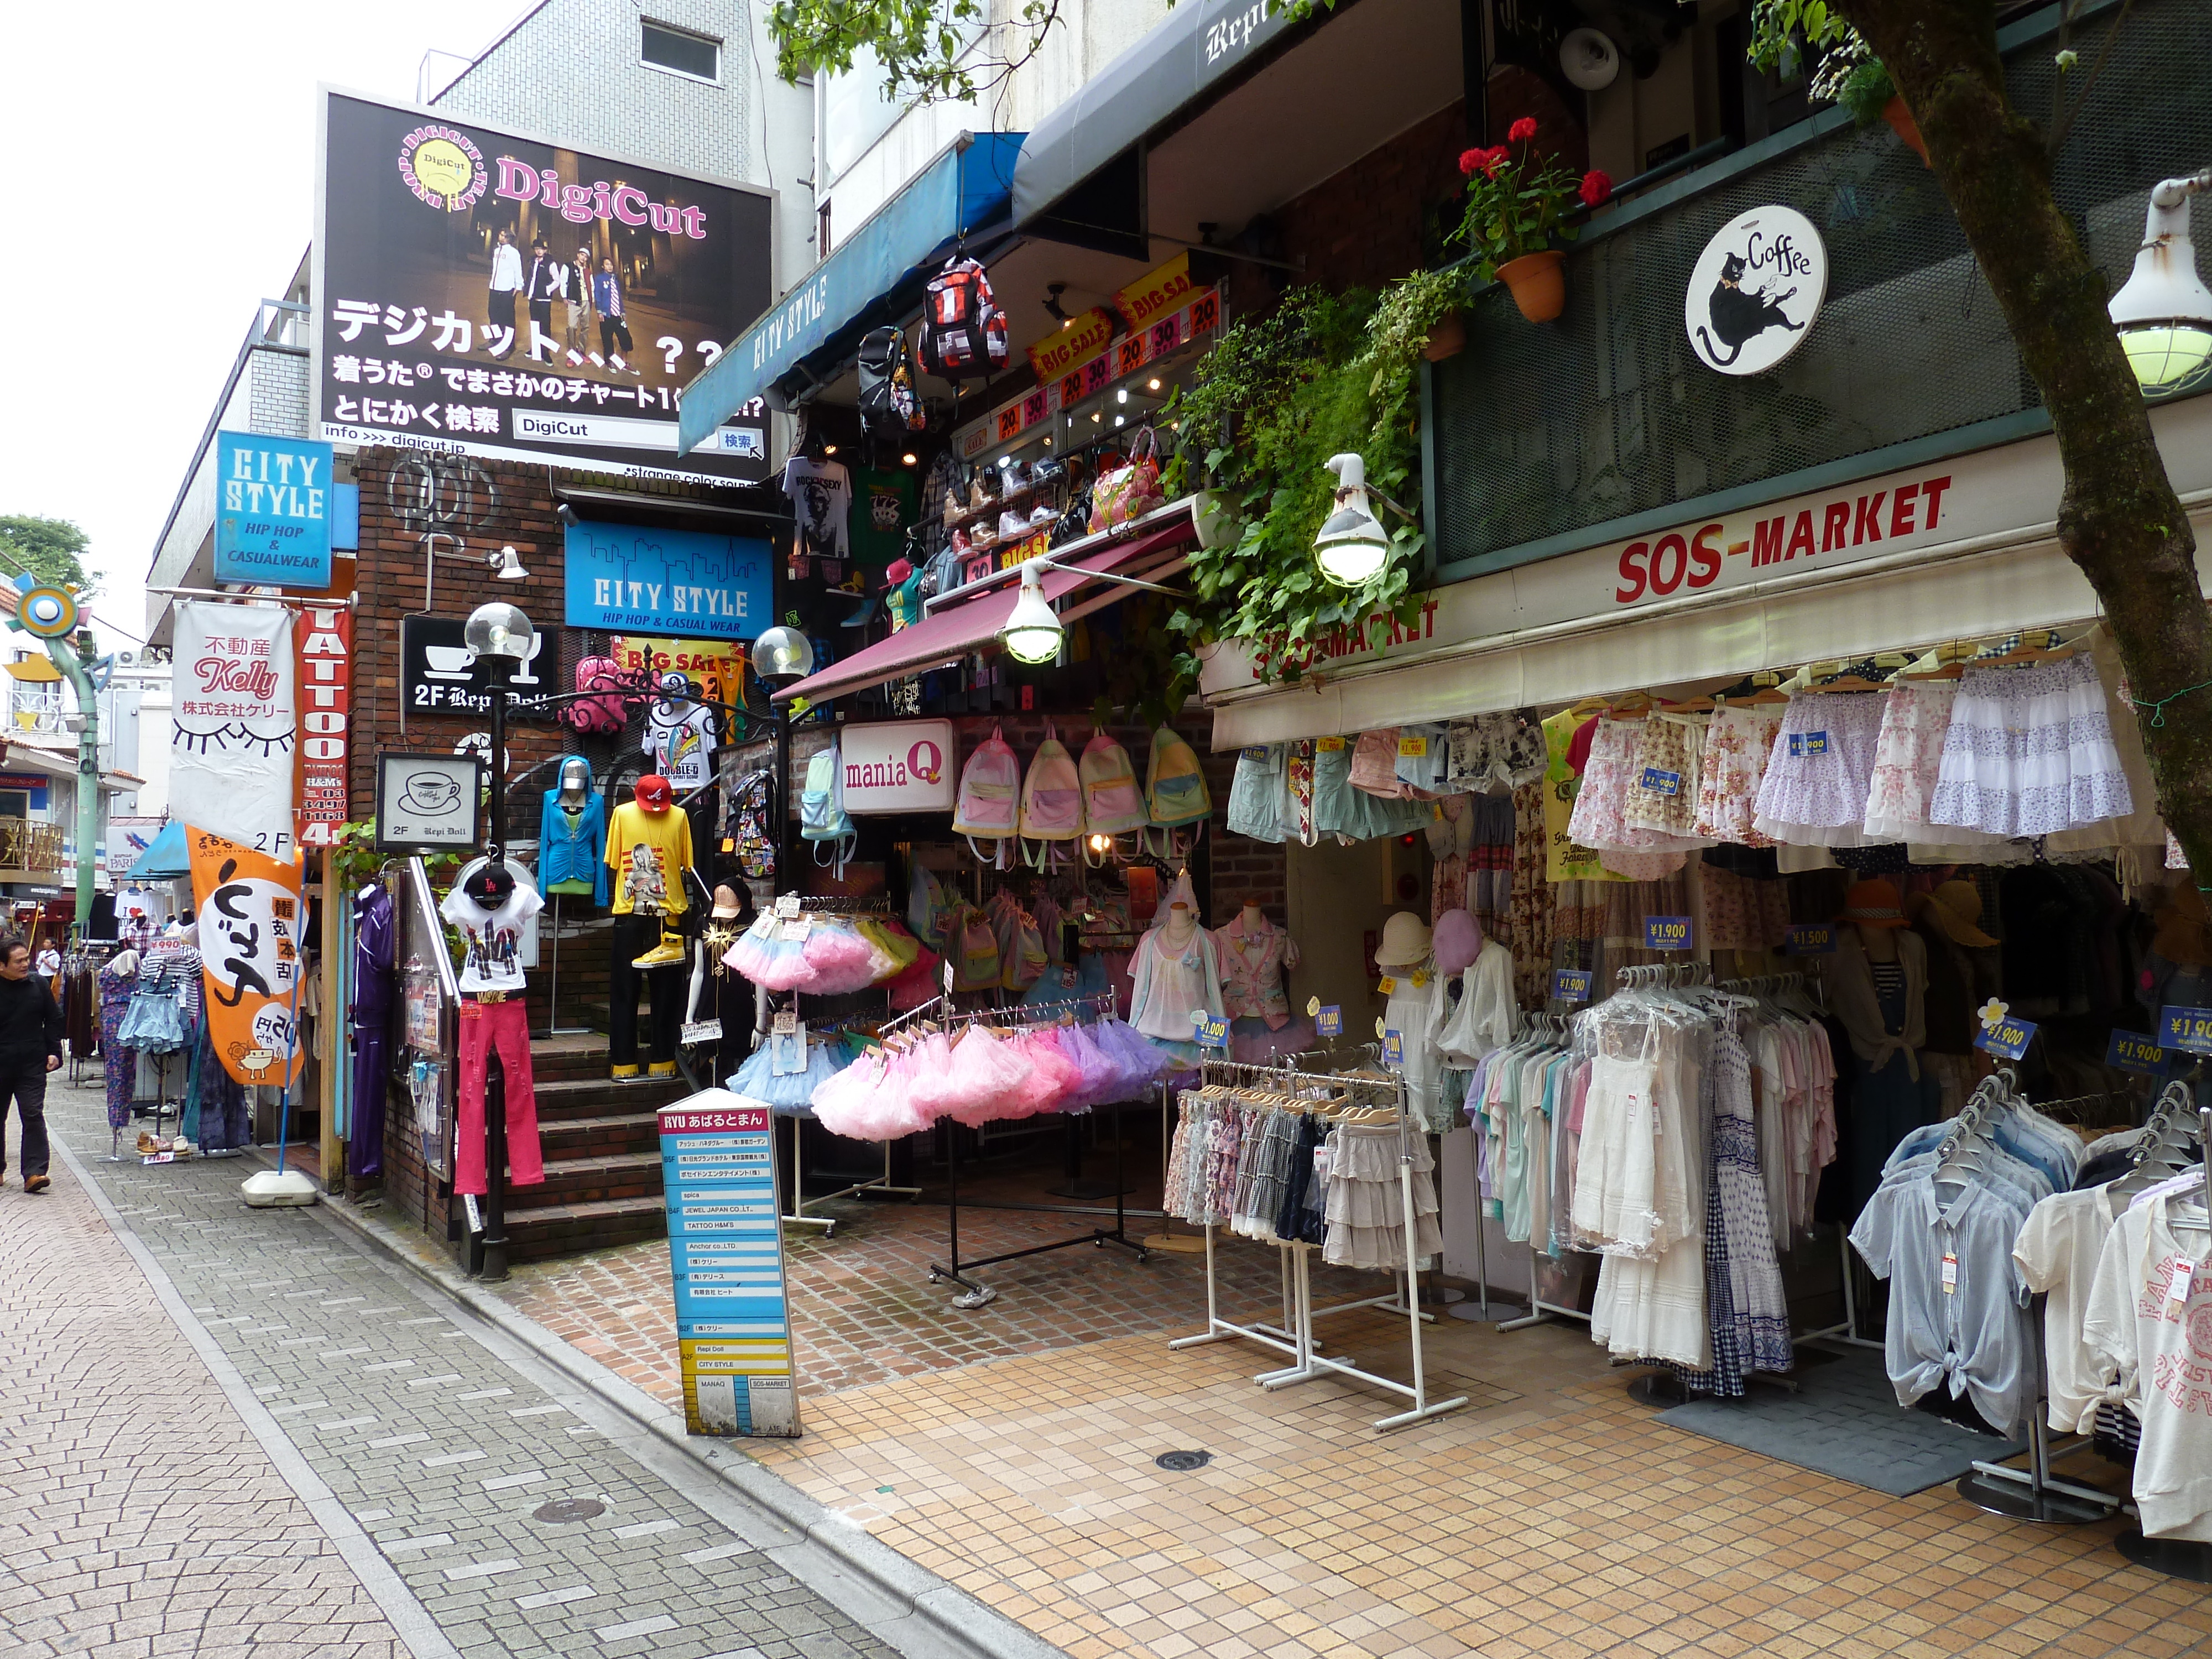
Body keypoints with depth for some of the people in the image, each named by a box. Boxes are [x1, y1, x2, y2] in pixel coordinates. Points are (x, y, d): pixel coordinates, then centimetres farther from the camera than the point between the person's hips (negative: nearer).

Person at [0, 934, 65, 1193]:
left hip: (33, 1065, 0)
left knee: (33, 1115, -6)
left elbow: (53, 1020, 9)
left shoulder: (38, 984, 1)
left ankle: (34, 1172, -9)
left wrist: (53, 1052, 2)